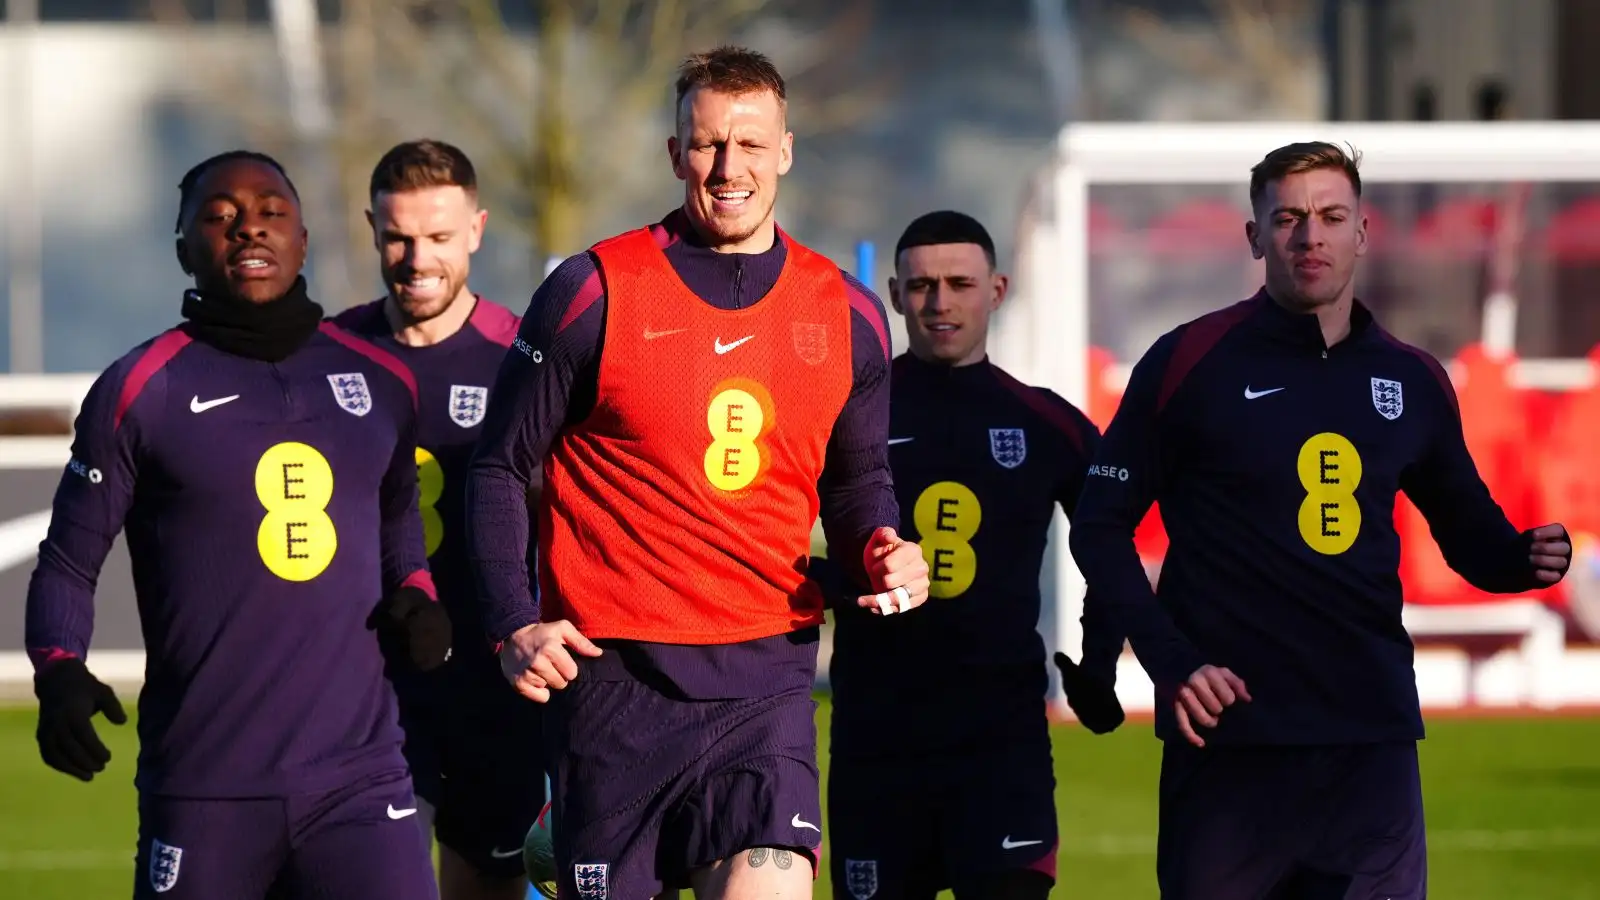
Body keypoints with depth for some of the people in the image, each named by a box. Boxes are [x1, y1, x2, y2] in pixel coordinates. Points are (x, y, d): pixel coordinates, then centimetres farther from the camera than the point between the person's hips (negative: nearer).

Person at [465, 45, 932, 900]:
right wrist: (514, 626, -7)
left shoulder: (848, 316, 8)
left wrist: (880, 549, 0)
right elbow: (500, 468, 3)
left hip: (766, 671, 2)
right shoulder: (595, 293, -2)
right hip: (614, 672, -2)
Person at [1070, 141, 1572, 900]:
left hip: (1373, 736, 3)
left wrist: (1525, 556, -3)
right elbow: (1102, 526, 1)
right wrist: (1169, 662, -10)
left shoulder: (1412, 381, 9)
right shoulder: (1189, 362, -3)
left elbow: (1467, 529, 21)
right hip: (1233, 732, -3)